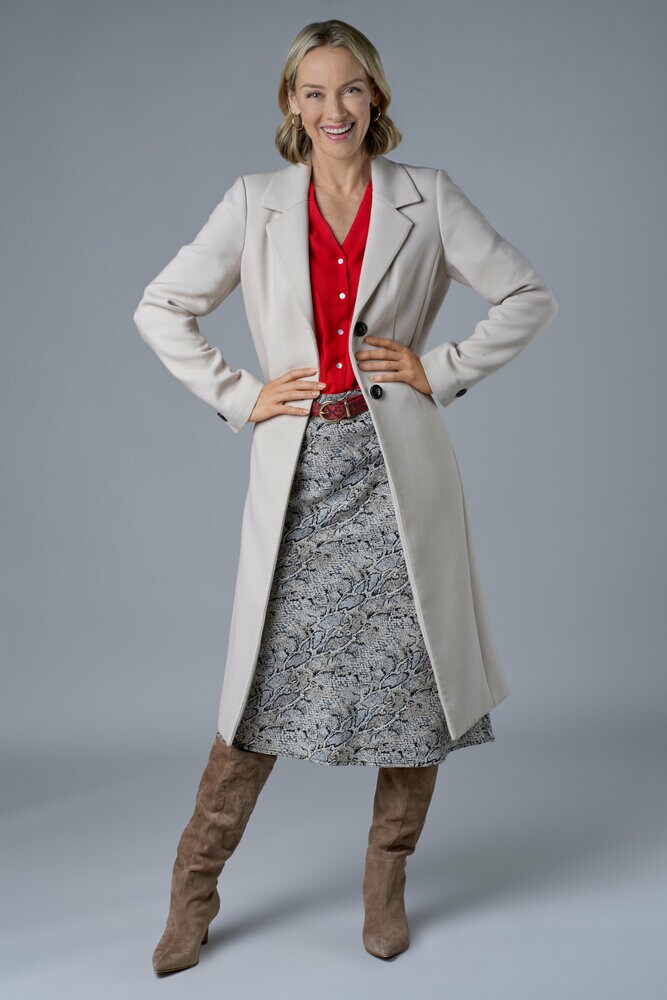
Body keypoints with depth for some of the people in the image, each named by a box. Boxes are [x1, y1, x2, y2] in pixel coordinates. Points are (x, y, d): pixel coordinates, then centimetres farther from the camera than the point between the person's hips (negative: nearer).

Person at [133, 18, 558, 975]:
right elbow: (160, 309, 9)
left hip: (396, 467, 0)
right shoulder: (256, 202, 6)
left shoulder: (427, 198, 4)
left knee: (411, 671, 4)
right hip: (299, 466, 0)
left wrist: (442, 369, -2)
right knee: (268, 676, 4)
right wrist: (239, 395, 0)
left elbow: (529, 297, 6)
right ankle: (195, 889, 20)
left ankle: (386, 886, 25)